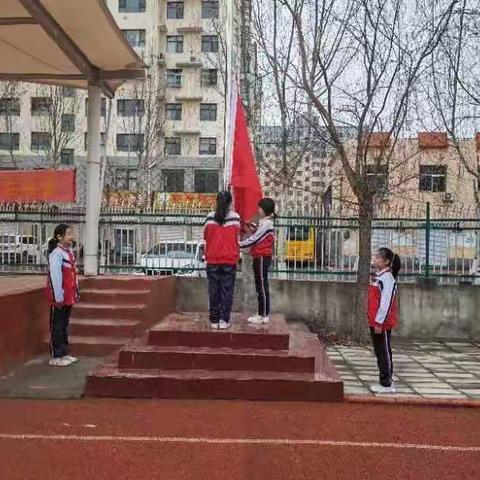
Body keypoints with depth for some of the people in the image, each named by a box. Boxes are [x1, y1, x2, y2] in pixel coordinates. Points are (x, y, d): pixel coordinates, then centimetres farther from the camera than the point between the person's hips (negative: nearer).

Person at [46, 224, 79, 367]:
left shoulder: (69, 251, 11)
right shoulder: (56, 253, -16)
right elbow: (55, 276, -20)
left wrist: (75, 293, 15)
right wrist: (58, 297, -21)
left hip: (69, 296, 9)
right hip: (60, 297, -9)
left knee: (65, 325, 16)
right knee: (57, 326, 1)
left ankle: (64, 353, 25)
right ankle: (55, 357, 9)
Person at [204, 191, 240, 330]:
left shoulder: (210, 217, -1)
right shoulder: (235, 217, -5)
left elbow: (205, 236, 7)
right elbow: (237, 239, 2)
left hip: (212, 259, 2)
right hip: (229, 259, -1)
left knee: (214, 290, 7)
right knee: (227, 290, 5)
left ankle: (214, 320, 12)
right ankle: (224, 320, 5)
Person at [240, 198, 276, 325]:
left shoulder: (266, 224, -15)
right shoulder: (265, 222, 15)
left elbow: (254, 239, -18)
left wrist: (239, 244, -11)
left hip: (262, 257, -10)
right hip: (261, 257, 10)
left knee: (262, 286, -6)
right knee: (261, 286, 13)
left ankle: (264, 316, -2)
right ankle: (262, 313, 19)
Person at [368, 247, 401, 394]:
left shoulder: (387, 278, -15)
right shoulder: (377, 276, 14)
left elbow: (386, 303, -20)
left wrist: (379, 322, -21)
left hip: (382, 323, -9)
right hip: (375, 322, 9)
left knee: (383, 352, -3)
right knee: (380, 351, 14)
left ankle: (387, 384, 4)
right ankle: (386, 381, 23)